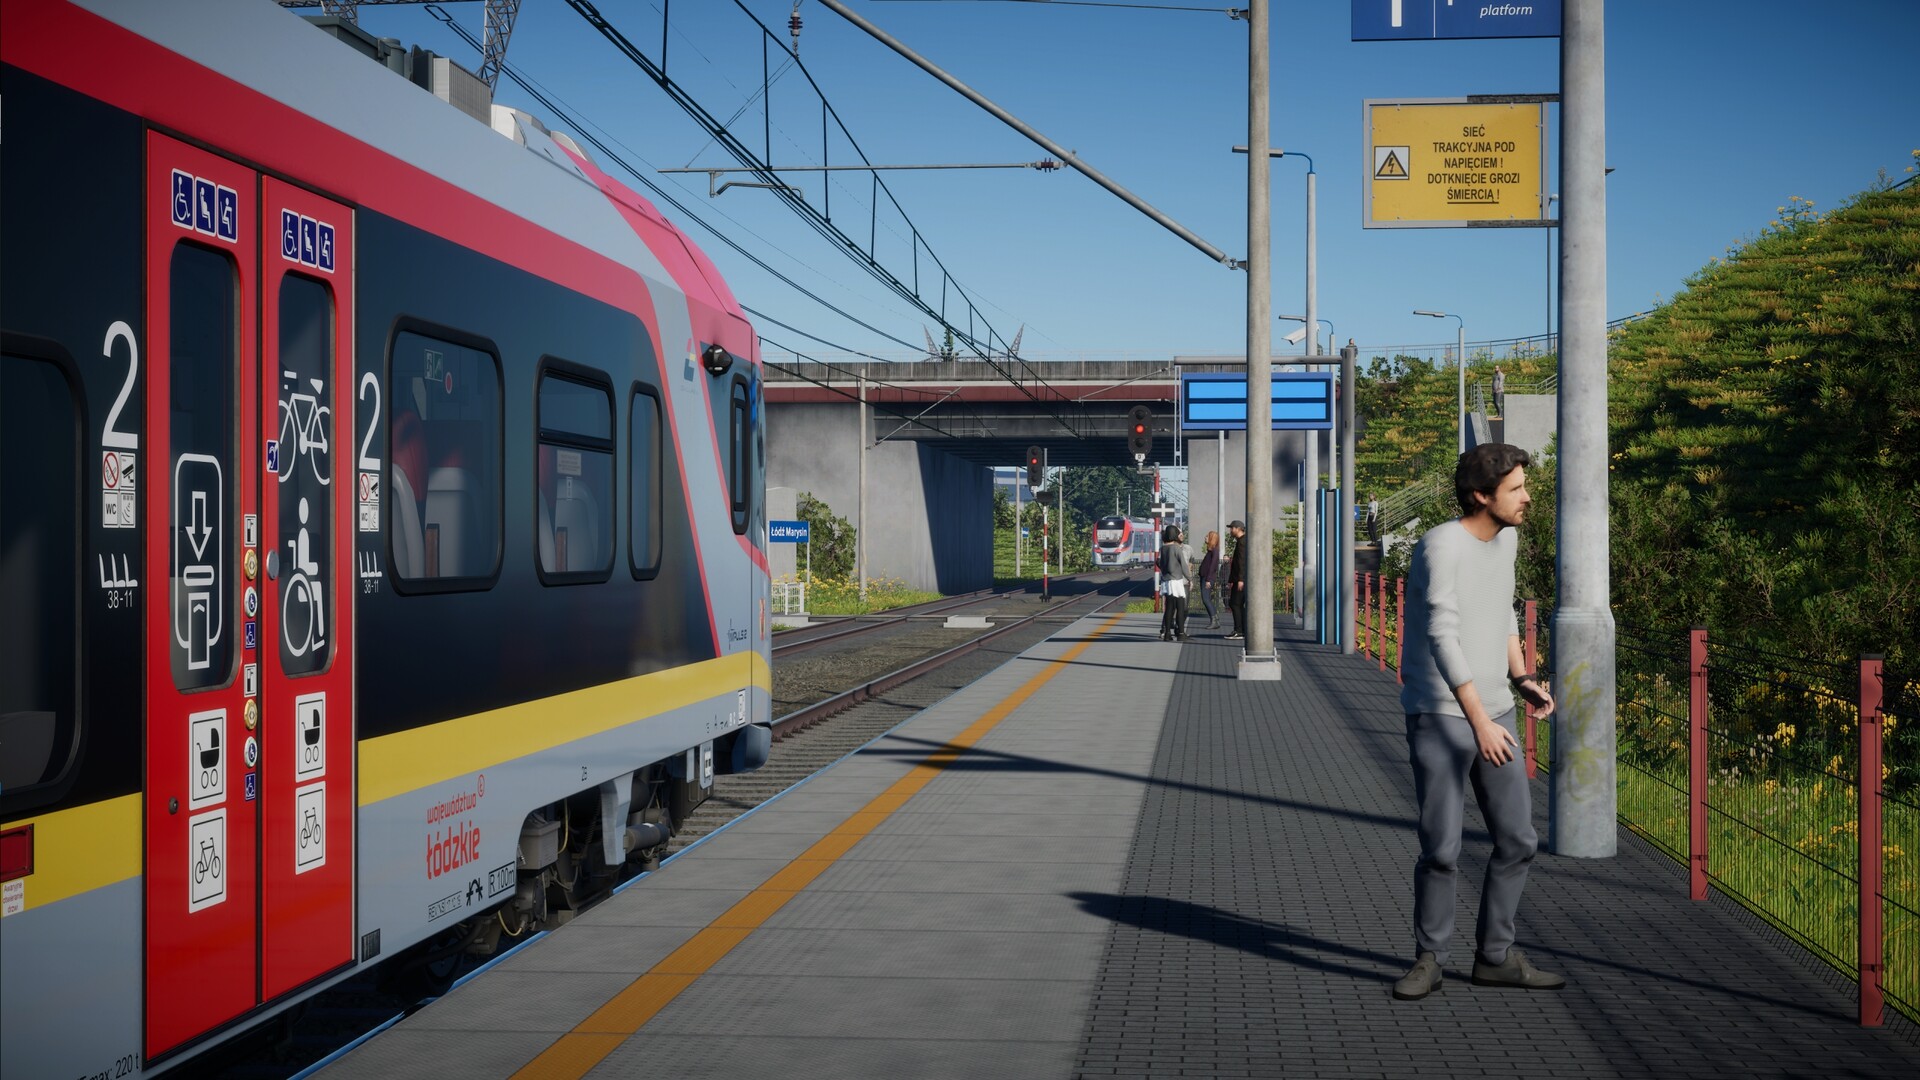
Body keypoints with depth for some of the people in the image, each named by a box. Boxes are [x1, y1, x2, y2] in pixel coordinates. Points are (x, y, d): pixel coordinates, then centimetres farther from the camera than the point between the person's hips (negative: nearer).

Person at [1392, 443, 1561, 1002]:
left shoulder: (1505, 538, 7)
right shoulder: (1441, 546, -17)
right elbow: (1443, 638, -22)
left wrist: (1524, 679, 6)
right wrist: (1479, 722, -25)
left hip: (1494, 712, 7)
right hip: (1439, 719, -7)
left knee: (1517, 840, 6)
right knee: (1441, 849, -6)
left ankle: (1495, 956, 18)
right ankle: (1428, 959, 11)